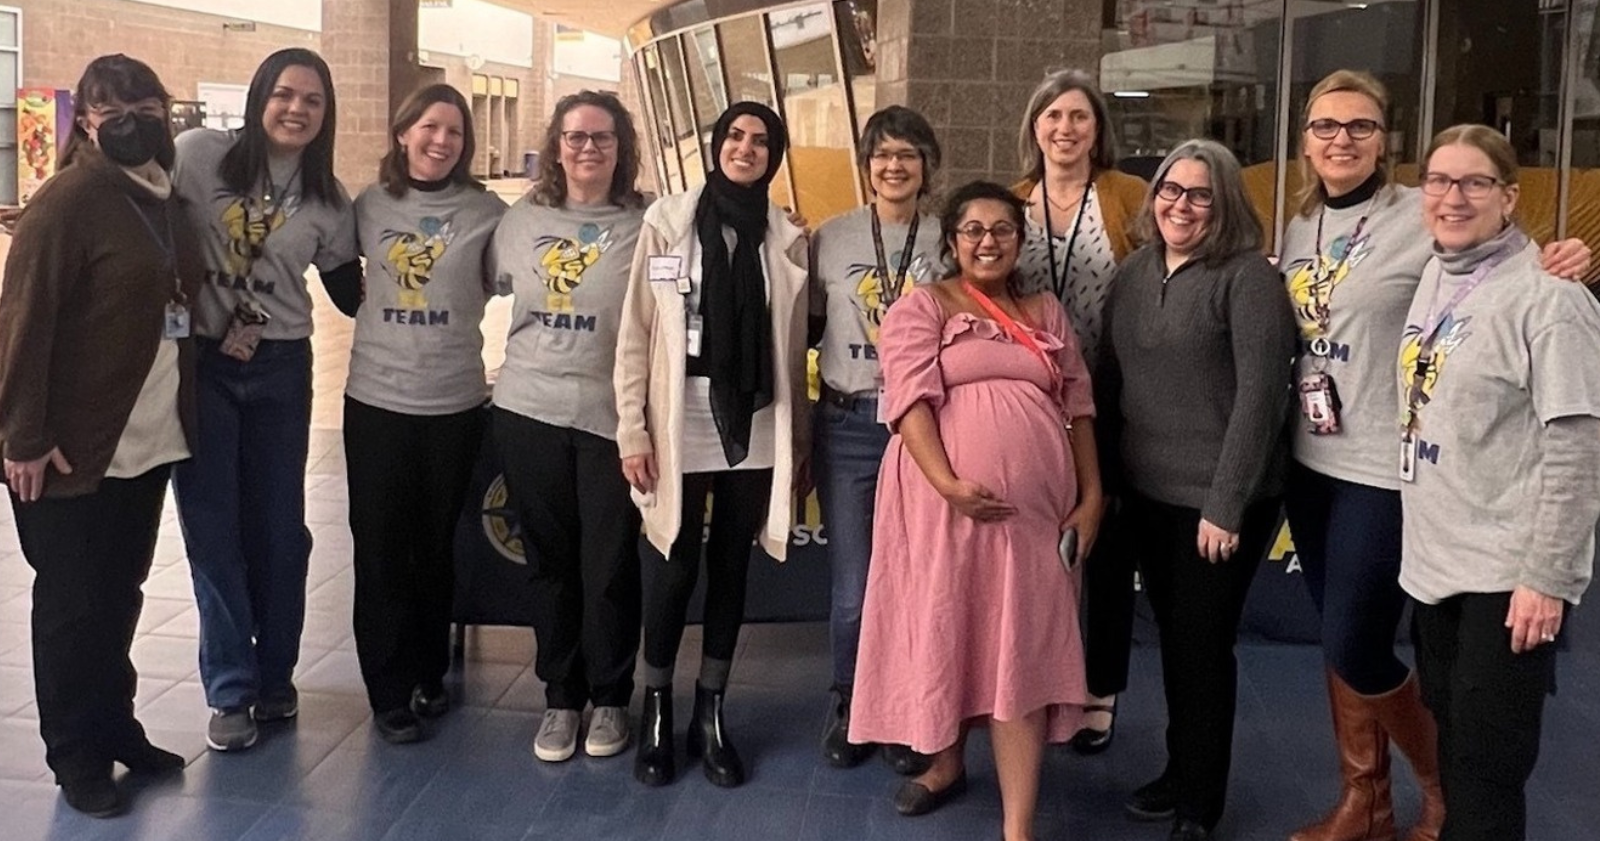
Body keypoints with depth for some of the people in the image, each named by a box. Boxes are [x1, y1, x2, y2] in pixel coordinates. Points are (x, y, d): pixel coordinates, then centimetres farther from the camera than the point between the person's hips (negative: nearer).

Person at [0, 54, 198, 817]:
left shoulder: (163, 198, 10)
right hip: (75, 447, -7)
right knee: (73, 603, 5)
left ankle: (116, 727, 30)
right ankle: (76, 756, 18)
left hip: (150, 439, 7)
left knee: (119, 594, 17)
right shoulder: (66, 202, -14)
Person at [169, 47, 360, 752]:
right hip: (199, 364, -2)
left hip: (281, 371, 2)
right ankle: (231, 688, 16)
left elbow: (348, 287, 13)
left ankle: (275, 673, 28)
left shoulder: (327, 199, 3)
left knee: (279, 525, 9)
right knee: (213, 524, 3)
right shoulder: (199, 155, -7)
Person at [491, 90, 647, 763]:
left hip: (612, 417, -3)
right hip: (527, 412, 3)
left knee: (610, 566, 3)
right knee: (550, 561, 11)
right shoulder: (522, 220, 8)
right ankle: (560, 698, 25)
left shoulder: (646, 224, -3)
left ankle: (609, 699, 21)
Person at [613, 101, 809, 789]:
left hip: (756, 429, 2)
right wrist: (632, 429, -7)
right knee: (674, 569, 1)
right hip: (681, 425, -2)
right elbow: (635, 333, -2)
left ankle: (711, 713, 23)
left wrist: (799, 442, 6)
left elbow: (794, 347, 6)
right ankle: (657, 708, 21)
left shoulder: (788, 240, 5)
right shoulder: (667, 221, 0)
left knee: (731, 569, 10)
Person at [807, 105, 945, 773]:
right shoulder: (831, 238, 5)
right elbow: (808, 329, 12)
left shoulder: (948, 241, 4)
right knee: (852, 587, 1)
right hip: (847, 424, 0)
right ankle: (848, 707, 24)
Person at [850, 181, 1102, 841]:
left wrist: (1091, 496, 6)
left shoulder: (1047, 313, 16)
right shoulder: (922, 306, 3)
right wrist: (946, 483, -22)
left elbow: (1078, 407, 15)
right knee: (945, 633, 10)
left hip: (1034, 508, 2)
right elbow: (911, 397, -10)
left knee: (1024, 653, -1)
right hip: (947, 503, -2)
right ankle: (946, 763, 35)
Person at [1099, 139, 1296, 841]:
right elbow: (1109, 380, 11)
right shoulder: (1132, 274, 8)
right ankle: (1180, 771, 34)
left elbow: (1261, 396, -16)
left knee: (1203, 645, 4)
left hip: (1217, 501, -6)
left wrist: (1226, 504, -18)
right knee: (1172, 638, 17)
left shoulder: (1248, 278, -11)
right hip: (1146, 492, 6)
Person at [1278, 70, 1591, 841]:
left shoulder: (1422, 218, -11)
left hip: (1384, 471, -6)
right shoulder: (1299, 229, 8)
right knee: (1338, 643, 14)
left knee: (1355, 650, -2)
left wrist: (1565, 266, -32)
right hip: (1310, 463, 6)